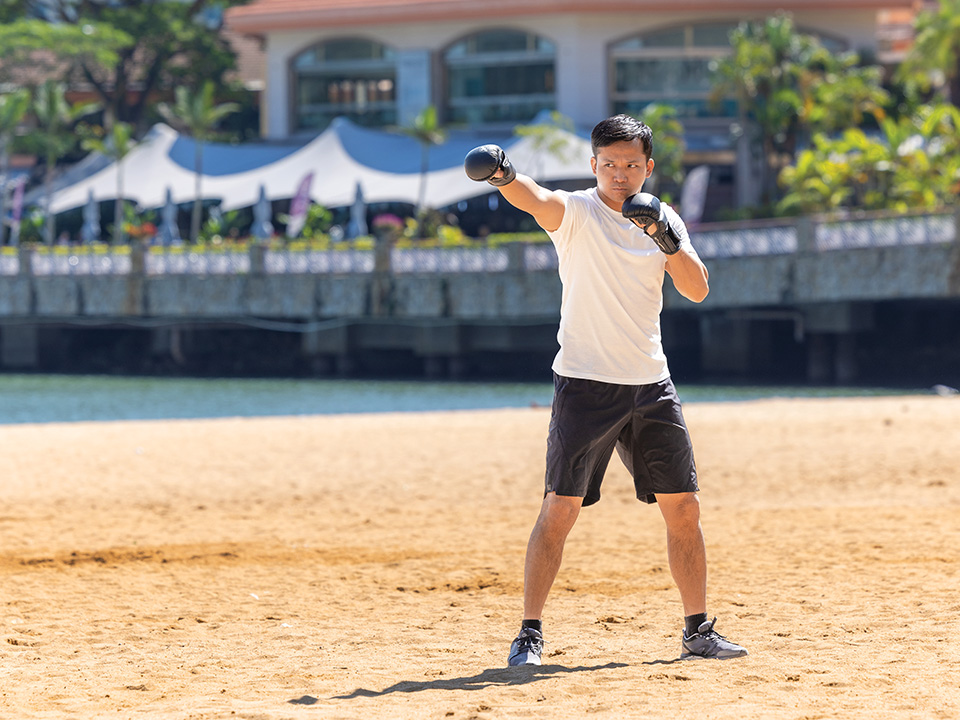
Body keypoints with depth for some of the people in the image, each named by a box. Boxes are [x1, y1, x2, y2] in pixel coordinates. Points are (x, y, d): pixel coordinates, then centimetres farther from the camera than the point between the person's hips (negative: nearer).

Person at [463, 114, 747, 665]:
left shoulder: (664, 219, 8)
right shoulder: (577, 212, -6)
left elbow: (697, 289, -2)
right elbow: (536, 199, -29)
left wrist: (667, 237, -18)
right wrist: (504, 175, -51)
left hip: (651, 384, 5)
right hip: (586, 385, -5)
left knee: (684, 509, 7)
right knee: (561, 509, -9)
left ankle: (699, 631, 19)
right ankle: (530, 633, -3)